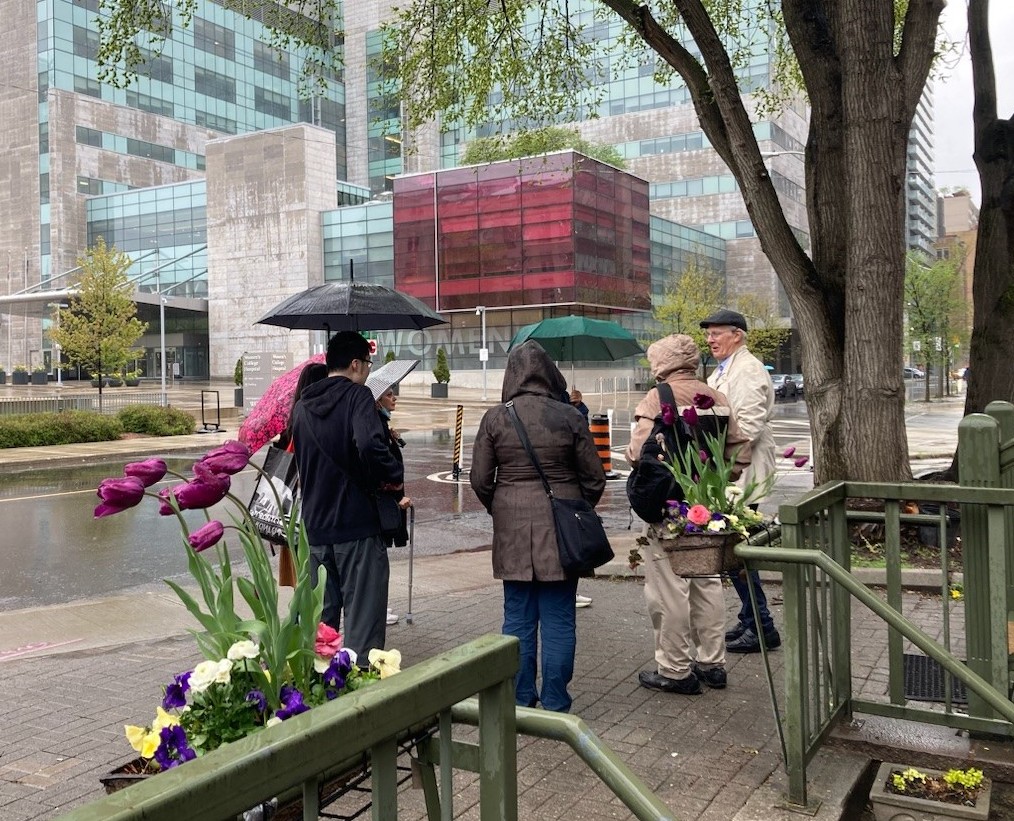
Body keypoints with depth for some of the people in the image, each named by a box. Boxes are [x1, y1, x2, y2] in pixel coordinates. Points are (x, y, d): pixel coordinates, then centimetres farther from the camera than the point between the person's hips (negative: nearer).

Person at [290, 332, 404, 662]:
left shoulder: (302, 406, 12)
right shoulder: (357, 395, -9)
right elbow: (370, 445, -26)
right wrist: (394, 475, -12)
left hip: (314, 528, 7)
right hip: (357, 526, -6)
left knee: (319, 621, 15)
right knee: (363, 624, 0)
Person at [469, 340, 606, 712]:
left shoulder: (495, 418, -2)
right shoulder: (569, 416, -4)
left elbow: (479, 479, 1)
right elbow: (594, 478, 1)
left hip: (512, 528, 1)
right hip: (560, 528, -1)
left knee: (518, 618, 11)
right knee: (558, 619, 6)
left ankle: (519, 700, 18)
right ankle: (555, 704, 13)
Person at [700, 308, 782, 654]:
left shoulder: (748, 370, -13)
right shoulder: (722, 371, 19)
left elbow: (748, 427, -21)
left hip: (742, 473, -10)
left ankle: (761, 628, 2)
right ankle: (749, 620, 24)